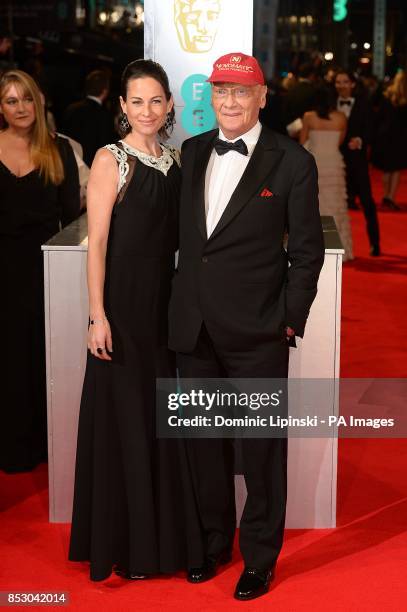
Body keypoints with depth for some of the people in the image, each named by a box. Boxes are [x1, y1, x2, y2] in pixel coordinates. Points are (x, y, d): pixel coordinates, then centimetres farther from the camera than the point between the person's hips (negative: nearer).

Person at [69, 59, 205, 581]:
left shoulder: (172, 160, 10)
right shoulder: (111, 160, -9)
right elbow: (97, 242, -12)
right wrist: (98, 316, -18)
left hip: (163, 303, 6)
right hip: (121, 303, -6)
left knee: (159, 417, 13)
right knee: (123, 420, 3)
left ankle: (161, 534, 28)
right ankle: (122, 544, 18)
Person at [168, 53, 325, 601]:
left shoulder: (291, 162, -6)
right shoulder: (192, 153, 8)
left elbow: (307, 251, -4)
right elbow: (185, 234, 13)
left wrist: (291, 321, -7)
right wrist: (185, 302, 6)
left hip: (257, 334, -4)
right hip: (194, 328, 5)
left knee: (261, 448, 8)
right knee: (204, 441, 16)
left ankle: (260, 555, 25)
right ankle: (214, 540, 35)